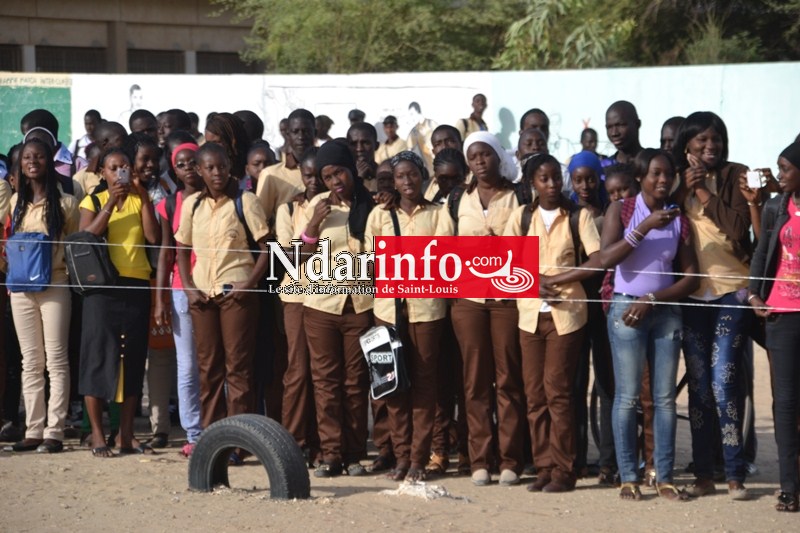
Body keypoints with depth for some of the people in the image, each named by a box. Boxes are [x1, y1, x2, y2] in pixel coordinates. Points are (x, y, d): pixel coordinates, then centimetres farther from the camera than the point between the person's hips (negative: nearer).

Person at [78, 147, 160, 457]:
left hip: (136, 285, 2)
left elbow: (154, 238, -3)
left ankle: (127, 435, 8)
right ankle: (97, 435, -1)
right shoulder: (93, 201, 7)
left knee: (133, 359, 3)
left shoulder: (140, 201, 12)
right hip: (102, 285, -2)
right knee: (98, 355, -5)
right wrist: (111, 203, -13)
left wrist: (143, 197, -7)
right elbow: (85, 238, -8)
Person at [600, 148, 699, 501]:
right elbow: (606, 258, -13)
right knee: (627, 396, -5)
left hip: (666, 311, 3)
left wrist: (652, 299, -8)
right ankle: (628, 477, -1)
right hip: (626, 309, -3)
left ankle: (664, 477, 4)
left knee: (665, 397, 1)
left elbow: (691, 277, 4)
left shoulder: (678, 219, 8)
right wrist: (645, 227, -19)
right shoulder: (621, 210, 1)